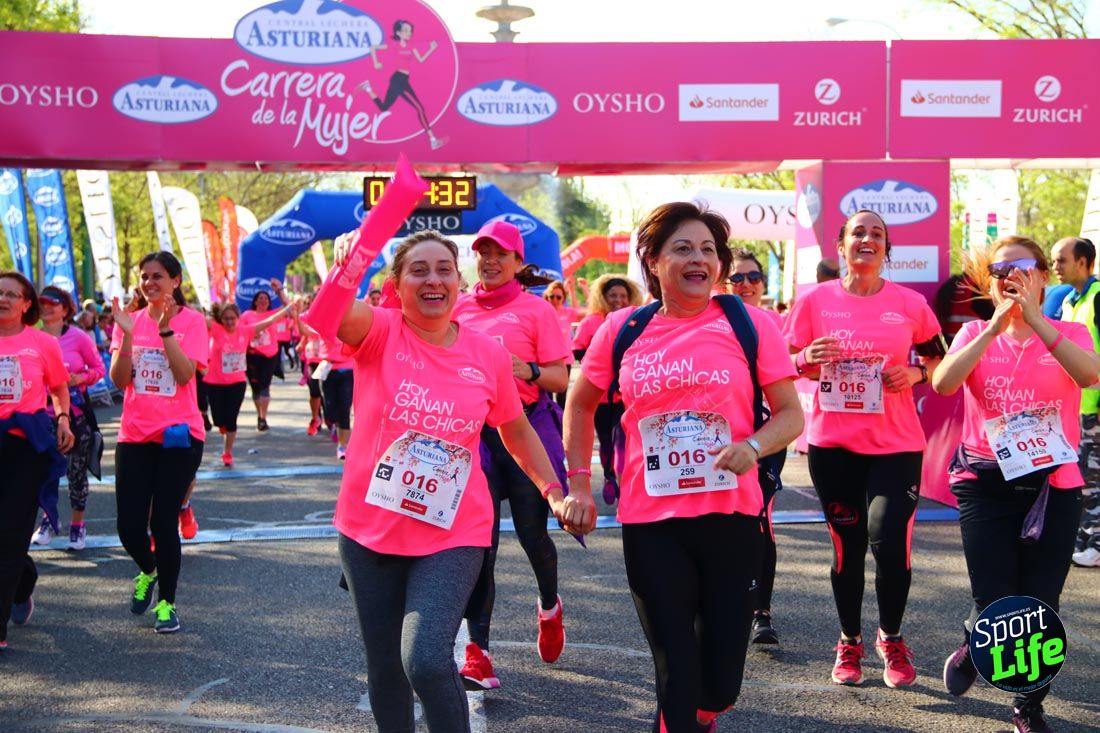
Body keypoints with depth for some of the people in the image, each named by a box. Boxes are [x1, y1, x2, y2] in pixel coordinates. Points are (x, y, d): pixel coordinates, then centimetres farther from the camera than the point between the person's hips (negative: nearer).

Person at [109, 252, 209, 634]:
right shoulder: (130, 320, 6)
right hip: (135, 435, 3)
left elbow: (184, 374, -15)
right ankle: (148, 571, 34)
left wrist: (165, 329, -22)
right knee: (129, 526, 1)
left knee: (164, 522, -3)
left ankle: (166, 602, 14)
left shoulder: (191, 320, -3)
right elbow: (119, 380, -3)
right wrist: (128, 334, -15)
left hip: (178, 435, -3)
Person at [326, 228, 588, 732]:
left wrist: (555, 493, 8)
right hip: (370, 531, 1)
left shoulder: (488, 354, -1)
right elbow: (341, 312, -30)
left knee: (427, 659, -19)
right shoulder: (379, 332, -6)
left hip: (454, 534, -1)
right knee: (385, 668, 13)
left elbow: (516, 430, 13)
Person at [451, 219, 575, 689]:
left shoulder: (535, 308, 1)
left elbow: (560, 378, -2)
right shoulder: (460, 309, 10)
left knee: (532, 532, 4)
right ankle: (477, 650, -2)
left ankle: (549, 607, 37)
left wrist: (527, 370, -20)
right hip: (473, 431, 2)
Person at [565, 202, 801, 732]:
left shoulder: (750, 324, 0)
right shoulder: (621, 329, 4)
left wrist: (753, 446, -18)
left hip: (731, 515, 0)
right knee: (677, 677, 2)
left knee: (719, 684, 8)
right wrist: (578, 482, 9)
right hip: (650, 522, 0)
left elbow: (791, 414, 2)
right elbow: (580, 404, 17)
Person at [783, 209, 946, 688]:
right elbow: (786, 367, 5)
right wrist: (809, 359, -16)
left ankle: (891, 638, 16)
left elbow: (938, 357, 14)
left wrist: (916, 373, -7)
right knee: (847, 545, 8)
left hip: (896, 445, 0)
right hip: (833, 444, 1)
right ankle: (849, 643, 27)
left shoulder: (910, 303, 1)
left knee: (889, 540, -11)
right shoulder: (816, 300, 1)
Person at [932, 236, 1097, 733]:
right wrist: (996, 326, -18)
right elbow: (943, 383, -14)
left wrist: (1033, 318, -23)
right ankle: (973, 648, 29)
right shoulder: (975, 334, 5)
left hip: (1053, 485, 0)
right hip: (986, 484, 0)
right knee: (994, 606, -7)